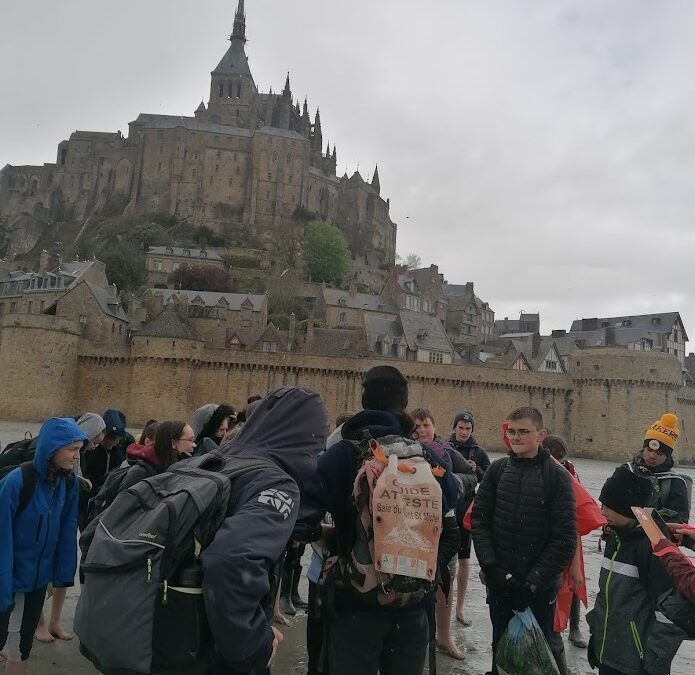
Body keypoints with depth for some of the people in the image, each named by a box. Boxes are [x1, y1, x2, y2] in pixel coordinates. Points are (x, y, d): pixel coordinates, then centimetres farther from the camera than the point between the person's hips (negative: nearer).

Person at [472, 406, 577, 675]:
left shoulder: (557, 476, -10)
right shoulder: (497, 469, -1)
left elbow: (565, 537, -12)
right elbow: (479, 518, 0)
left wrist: (535, 580, -14)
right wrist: (489, 565, -9)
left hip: (540, 587, -3)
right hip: (498, 582, 3)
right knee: (501, 644, 19)